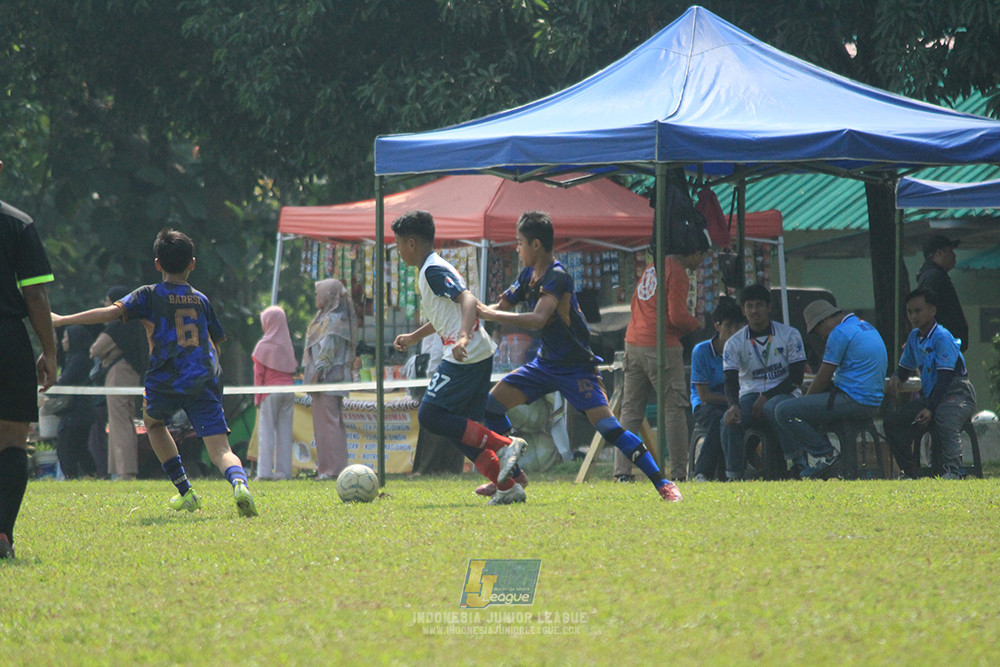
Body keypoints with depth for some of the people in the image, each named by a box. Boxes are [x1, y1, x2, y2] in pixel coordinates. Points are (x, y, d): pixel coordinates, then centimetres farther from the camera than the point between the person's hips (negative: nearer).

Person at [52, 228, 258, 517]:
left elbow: (111, 312, -7)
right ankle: (239, 482, -39)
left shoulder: (149, 295, 5)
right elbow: (216, 345, 23)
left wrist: (62, 320, -3)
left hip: (165, 383, -2)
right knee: (220, 449, -4)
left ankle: (185, 493, 26)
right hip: (205, 381, 2)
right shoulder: (202, 300, 17)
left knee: (153, 422, 31)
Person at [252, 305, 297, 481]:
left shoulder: (263, 346, -5)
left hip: (271, 390, -4)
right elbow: (294, 369, 10)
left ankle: (265, 471, -9)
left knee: (266, 430, -2)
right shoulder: (288, 345, 6)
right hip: (288, 390, 4)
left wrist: (257, 397, 1)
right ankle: (284, 471, 4)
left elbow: (259, 373, -3)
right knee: (285, 431, 6)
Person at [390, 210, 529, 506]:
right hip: (478, 357, 10)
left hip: (466, 357, -10)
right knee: (461, 429, 9)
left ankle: (504, 445, -13)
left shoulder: (434, 271, -11)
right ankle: (507, 487, 4)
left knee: (429, 416, -10)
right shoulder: (430, 270, 20)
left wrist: (463, 337, -40)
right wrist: (414, 337, 45)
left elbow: (468, 300, -25)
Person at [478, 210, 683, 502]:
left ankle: (663, 483, -17)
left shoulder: (557, 277, -22)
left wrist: (490, 314, -36)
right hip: (546, 363, 9)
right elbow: (503, 306, 16)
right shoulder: (529, 275, 6)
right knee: (492, 403, 4)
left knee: (607, 425, -20)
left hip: (576, 366, -9)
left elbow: (538, 319, -36)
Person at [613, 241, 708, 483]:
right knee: (674, 409, -3)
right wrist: (697, 326, 3)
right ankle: (679, 472, -4)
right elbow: (677, 316, -16)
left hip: (634, 343, 8)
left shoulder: (654, 266, 16)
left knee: (630, 410, 7)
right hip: (661, 347, -8)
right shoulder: (677, 272, -9)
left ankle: (622, 471, 2)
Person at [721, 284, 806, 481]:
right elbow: (731, 382, -7)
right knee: (729, 419, -31)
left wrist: (767, 397, -16)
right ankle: (733, 475, -25)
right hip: (750, 395, 2)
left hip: (783, 393, -2)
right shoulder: (734, 343, 3)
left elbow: (796, 377, -4)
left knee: (774, 407, -39)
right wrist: (733, 404, -32)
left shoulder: (789, 335, 0)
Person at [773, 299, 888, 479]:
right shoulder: (868, 328, 20)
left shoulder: (840, 332, -11)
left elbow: (823, 377, -8)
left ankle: (826, 455, -9)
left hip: (853, 402, -10)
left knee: (784, 412, -13)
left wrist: (806, 398, 8)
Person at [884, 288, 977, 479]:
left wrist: (930, 410, -27)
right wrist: (896, 378, -1)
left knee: (945, 421, -39)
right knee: (892, 421, -8)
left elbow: (945, 378, -20)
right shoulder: (914, 337, 11)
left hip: (956, 394, -8)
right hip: (928, 395, 8)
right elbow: (905, 367, 25)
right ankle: (910, 472, -5)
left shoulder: (942, 338, -14)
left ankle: (952, 471, -48)